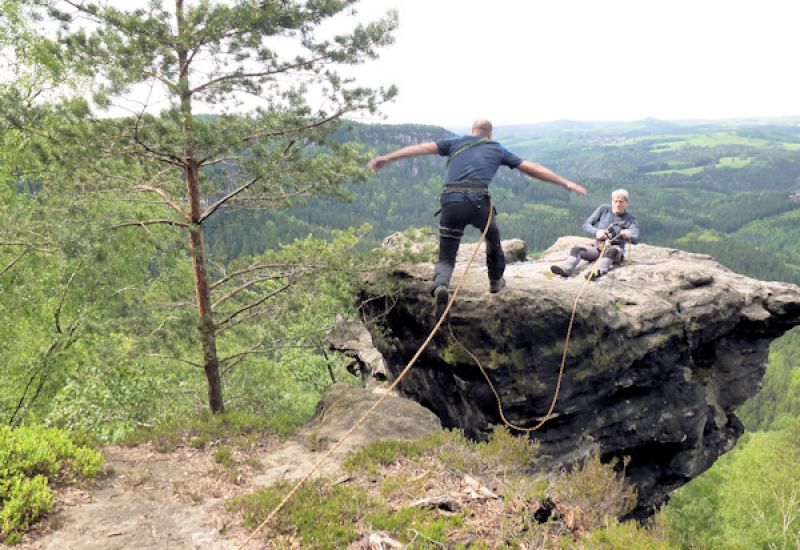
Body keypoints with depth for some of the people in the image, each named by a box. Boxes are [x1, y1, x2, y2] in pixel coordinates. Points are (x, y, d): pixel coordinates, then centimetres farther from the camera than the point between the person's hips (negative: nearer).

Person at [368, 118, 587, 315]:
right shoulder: (497, 149, 22)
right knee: (493, 236, 32)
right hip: (478, 203, 0)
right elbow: (533, 169, 25)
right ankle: (496, 280, 46)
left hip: (450, 203, 1)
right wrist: (565, 182, 34)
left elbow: (423, 148, 14)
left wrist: (387, 158, 13)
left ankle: (440, 286, -21)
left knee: (446, 257, 10)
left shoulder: (456, 143, 23)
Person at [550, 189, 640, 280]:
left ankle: (599, 271, -65)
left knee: (612, 251, -39)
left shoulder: (630, 218, 3)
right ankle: (566, 269, -52)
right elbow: (586, 224, 5)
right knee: (576, 249, -25)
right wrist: (596, 232, -17)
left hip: (616, 249, -2)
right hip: (597, 247, 3)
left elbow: (636, 239, -8)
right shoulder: (604, 209, 8)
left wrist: (629, 236, -34)